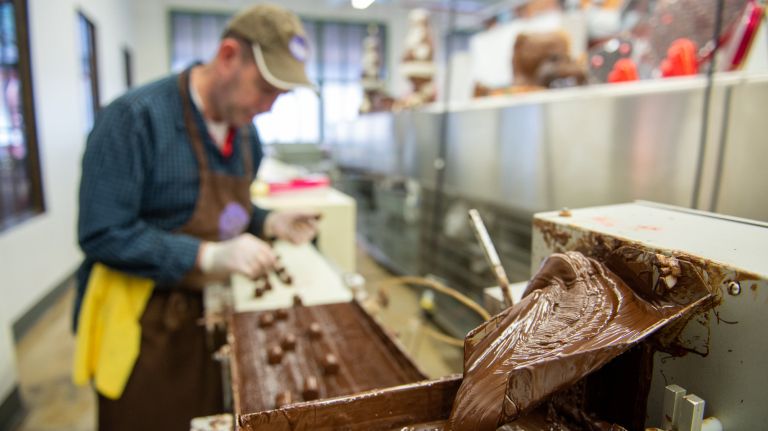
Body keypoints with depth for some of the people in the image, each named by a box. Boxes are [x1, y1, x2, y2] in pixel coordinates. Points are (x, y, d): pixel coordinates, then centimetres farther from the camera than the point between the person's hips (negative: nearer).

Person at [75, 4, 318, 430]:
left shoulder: (246, 132, 3)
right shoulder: (135, 117, -21)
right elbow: (103, 235, -23)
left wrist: (270, 223, -4)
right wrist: (208, 256, -29)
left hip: (210, 311, 6)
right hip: (139, 321, -6)